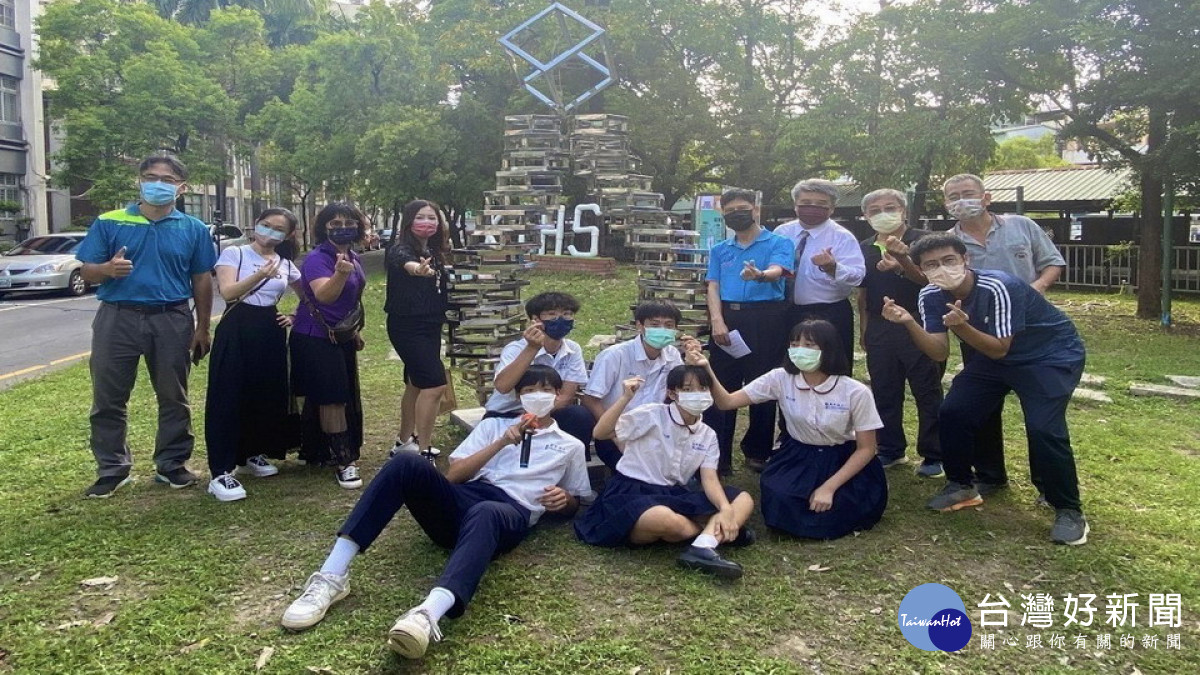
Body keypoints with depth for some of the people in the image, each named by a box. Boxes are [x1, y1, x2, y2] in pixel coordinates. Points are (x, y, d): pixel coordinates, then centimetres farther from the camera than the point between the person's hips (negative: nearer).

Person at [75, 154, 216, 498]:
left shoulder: (193, 229, 6)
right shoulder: (109, 223, 3)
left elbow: (202, 281, 8)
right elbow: (86, 272, 1)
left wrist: (202, 328, 4)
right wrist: (108, 269, -22)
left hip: (173, 320, 1)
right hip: (118, 317, 0)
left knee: (173, 398, 8)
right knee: (109, 399, 4)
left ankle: (172, 464, 20)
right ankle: (112, 469, 16)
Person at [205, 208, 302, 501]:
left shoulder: (286, 265, 10)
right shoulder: (234, 253, -2)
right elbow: (227, 292, -16)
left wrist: (293, 318, 6)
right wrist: (259, 276, -30)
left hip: (271, 333, 5)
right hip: (237, 331, -5)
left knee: (268, 396, 8)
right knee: (229, 398, -7)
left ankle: (252, 454, 29)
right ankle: (221, 472, -8)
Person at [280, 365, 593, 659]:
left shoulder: (571, 446, 25)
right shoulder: (494, 425, 27)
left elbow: (575, 503, 27)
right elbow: (453, 475, 14)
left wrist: (565, 499, 3)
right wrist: (502, 442, 3)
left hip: (511, 514, -3)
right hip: (464, 500, 3)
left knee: (485, 515, -42)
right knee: (407, 463, -28)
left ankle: (428, 614, -67)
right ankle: (333, 575, -32)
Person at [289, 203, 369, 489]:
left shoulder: (353, 258, 6)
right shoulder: (317, 258, -19)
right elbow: (324, 295, -37)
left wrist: (355, 330, 22)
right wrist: (341, 274, -54)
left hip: (342, 337, 9)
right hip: (316, 339, -9)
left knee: (346, 397, 14)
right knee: (332, 399, -6)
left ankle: (323, 452, 30)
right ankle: (343, 461, 0)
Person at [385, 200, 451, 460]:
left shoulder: (434, 252, 6)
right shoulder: (402, 248, -18)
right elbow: (404, 260, -44)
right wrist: (416, 269, -65)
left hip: (431, 325, 9)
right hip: (407, 326, -8)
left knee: (417, 383, 17)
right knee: (435, 383, -17)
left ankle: (404, 442, 33)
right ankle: (423, 452, -10)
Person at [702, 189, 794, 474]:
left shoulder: (778, 243, 3)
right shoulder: (719, 250, 16)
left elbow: (778, 271, -16)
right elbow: (713, 287, 8)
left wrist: (760, 275, -41)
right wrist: (717, 321, -9)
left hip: (766, 319, -3)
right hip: (727, 318, 4)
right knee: (720, 386, 3)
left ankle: (757, 452, 17)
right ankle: (718, 455, 9)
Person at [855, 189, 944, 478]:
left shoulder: (921, 240, -4)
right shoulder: (864, 248, 11)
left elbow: (928, 279, -13)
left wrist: (903, 261, -28)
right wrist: (863, 329, 16)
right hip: (879, 329, 5)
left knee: (928, 393, 1)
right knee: (884, 393, 11)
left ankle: (933, 456, 9)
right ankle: (890, 450, 23)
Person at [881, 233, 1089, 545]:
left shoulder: (999, 287, -33)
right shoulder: (931, 296, -13)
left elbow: (999, 349, -29)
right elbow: (939, 352, -16)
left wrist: (962, 327, -46)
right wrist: (908, 322, -32)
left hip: (1051, 355, -6)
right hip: (993, 356, 6)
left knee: (1043, 429, -22)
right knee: (952, 414, -5)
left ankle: (1069, 510, -1)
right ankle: (962, 486, 19)